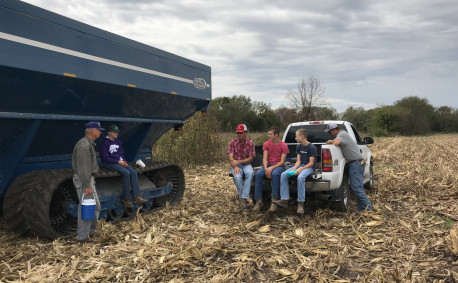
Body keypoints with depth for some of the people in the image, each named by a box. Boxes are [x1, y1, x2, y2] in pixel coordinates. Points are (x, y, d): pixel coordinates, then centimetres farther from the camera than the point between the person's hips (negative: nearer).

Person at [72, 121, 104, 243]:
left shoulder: (90, 144, 14)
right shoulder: (84, 146, -20)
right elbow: (83, 168, -24)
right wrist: (87, 186, -24)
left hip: (88, 178, 11)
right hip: (83, 180, -11)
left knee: (96, 206, 16)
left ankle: (90, 231, 27)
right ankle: (82, 237, 6)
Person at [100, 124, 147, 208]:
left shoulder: (118, 142, 15)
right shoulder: (105, 143, -8)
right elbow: (105, 158, -13)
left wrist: (124, 161, -2)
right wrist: (118, 162, -17)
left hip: (120, 162, 7)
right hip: (109, 164, -7)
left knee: (133, 172, -16)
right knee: (126, 173, -29)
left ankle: (137, 196, -19)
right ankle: (126, 198, -20)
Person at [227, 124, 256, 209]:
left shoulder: (250, 143, -1)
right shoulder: (232, 142, 0)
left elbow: (250, 159, -5)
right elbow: (231, 157, -7)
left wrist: (238, 161, -17)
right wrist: (235, 166, -25)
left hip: (246, 164, 0)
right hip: (235, 165, 0)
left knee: (250, 173, -35)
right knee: (237, 176, -34)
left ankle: (243, 198, -31)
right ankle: (242, 196, -13)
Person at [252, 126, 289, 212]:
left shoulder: (283, 145, -6)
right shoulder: (266, 144, 4)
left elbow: (282, 162, -10)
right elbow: (265, 158, -2)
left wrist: (272, 168, -24)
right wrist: (266, 168, -22)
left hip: (279, 165, -3)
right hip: (268, 165, 3)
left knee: (275, 174, -39)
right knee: (258, 174, -28)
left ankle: (274, 201, -31)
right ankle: (258, 201, -24)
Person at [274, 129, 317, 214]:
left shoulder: (312, 147, -10)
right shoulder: (299, 147, 11)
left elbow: (311, 163, -12)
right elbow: (298, 161, 7)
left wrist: (301, 169, -24)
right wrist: (294, 169, -11)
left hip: (309, 167, -7)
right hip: (300, 166, 7)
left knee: (300, 177, -39)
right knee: (283, 175, -13)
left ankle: (300, 203, -30)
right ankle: (284, 200, -14)